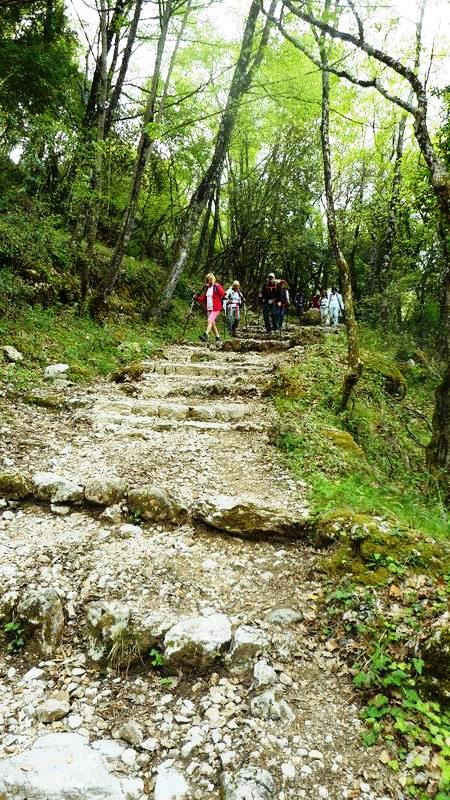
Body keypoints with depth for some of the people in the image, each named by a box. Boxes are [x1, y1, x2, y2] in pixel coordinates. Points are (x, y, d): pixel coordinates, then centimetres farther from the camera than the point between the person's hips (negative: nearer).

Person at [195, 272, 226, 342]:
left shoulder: (217, 287, -5)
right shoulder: (207, 288, 16)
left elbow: (223, 295, -9)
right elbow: (203, 298, 17)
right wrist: (197, 298, 3)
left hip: (216, 308, -8)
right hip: (209, 309, 8)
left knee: (210, 321, -20)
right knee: (212, 323, 9)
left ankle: (205, 335, -29)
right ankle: (218, 337, 17)